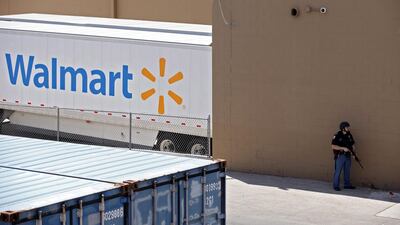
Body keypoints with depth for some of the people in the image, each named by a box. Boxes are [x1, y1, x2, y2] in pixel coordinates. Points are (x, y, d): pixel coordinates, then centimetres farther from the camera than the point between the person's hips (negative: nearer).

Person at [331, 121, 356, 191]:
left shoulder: (349, 135, 5)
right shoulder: (337, 136, -14)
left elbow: (352, 143, 15)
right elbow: (333, 146, -17)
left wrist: (353, 147, -8)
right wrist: (343, 148, -23)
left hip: (348, 156, 6)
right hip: (340, 156, -6)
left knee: (347, 171, 13)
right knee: (338, 171, 0)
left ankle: (347, 185, 22)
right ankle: (336, 186, 7)